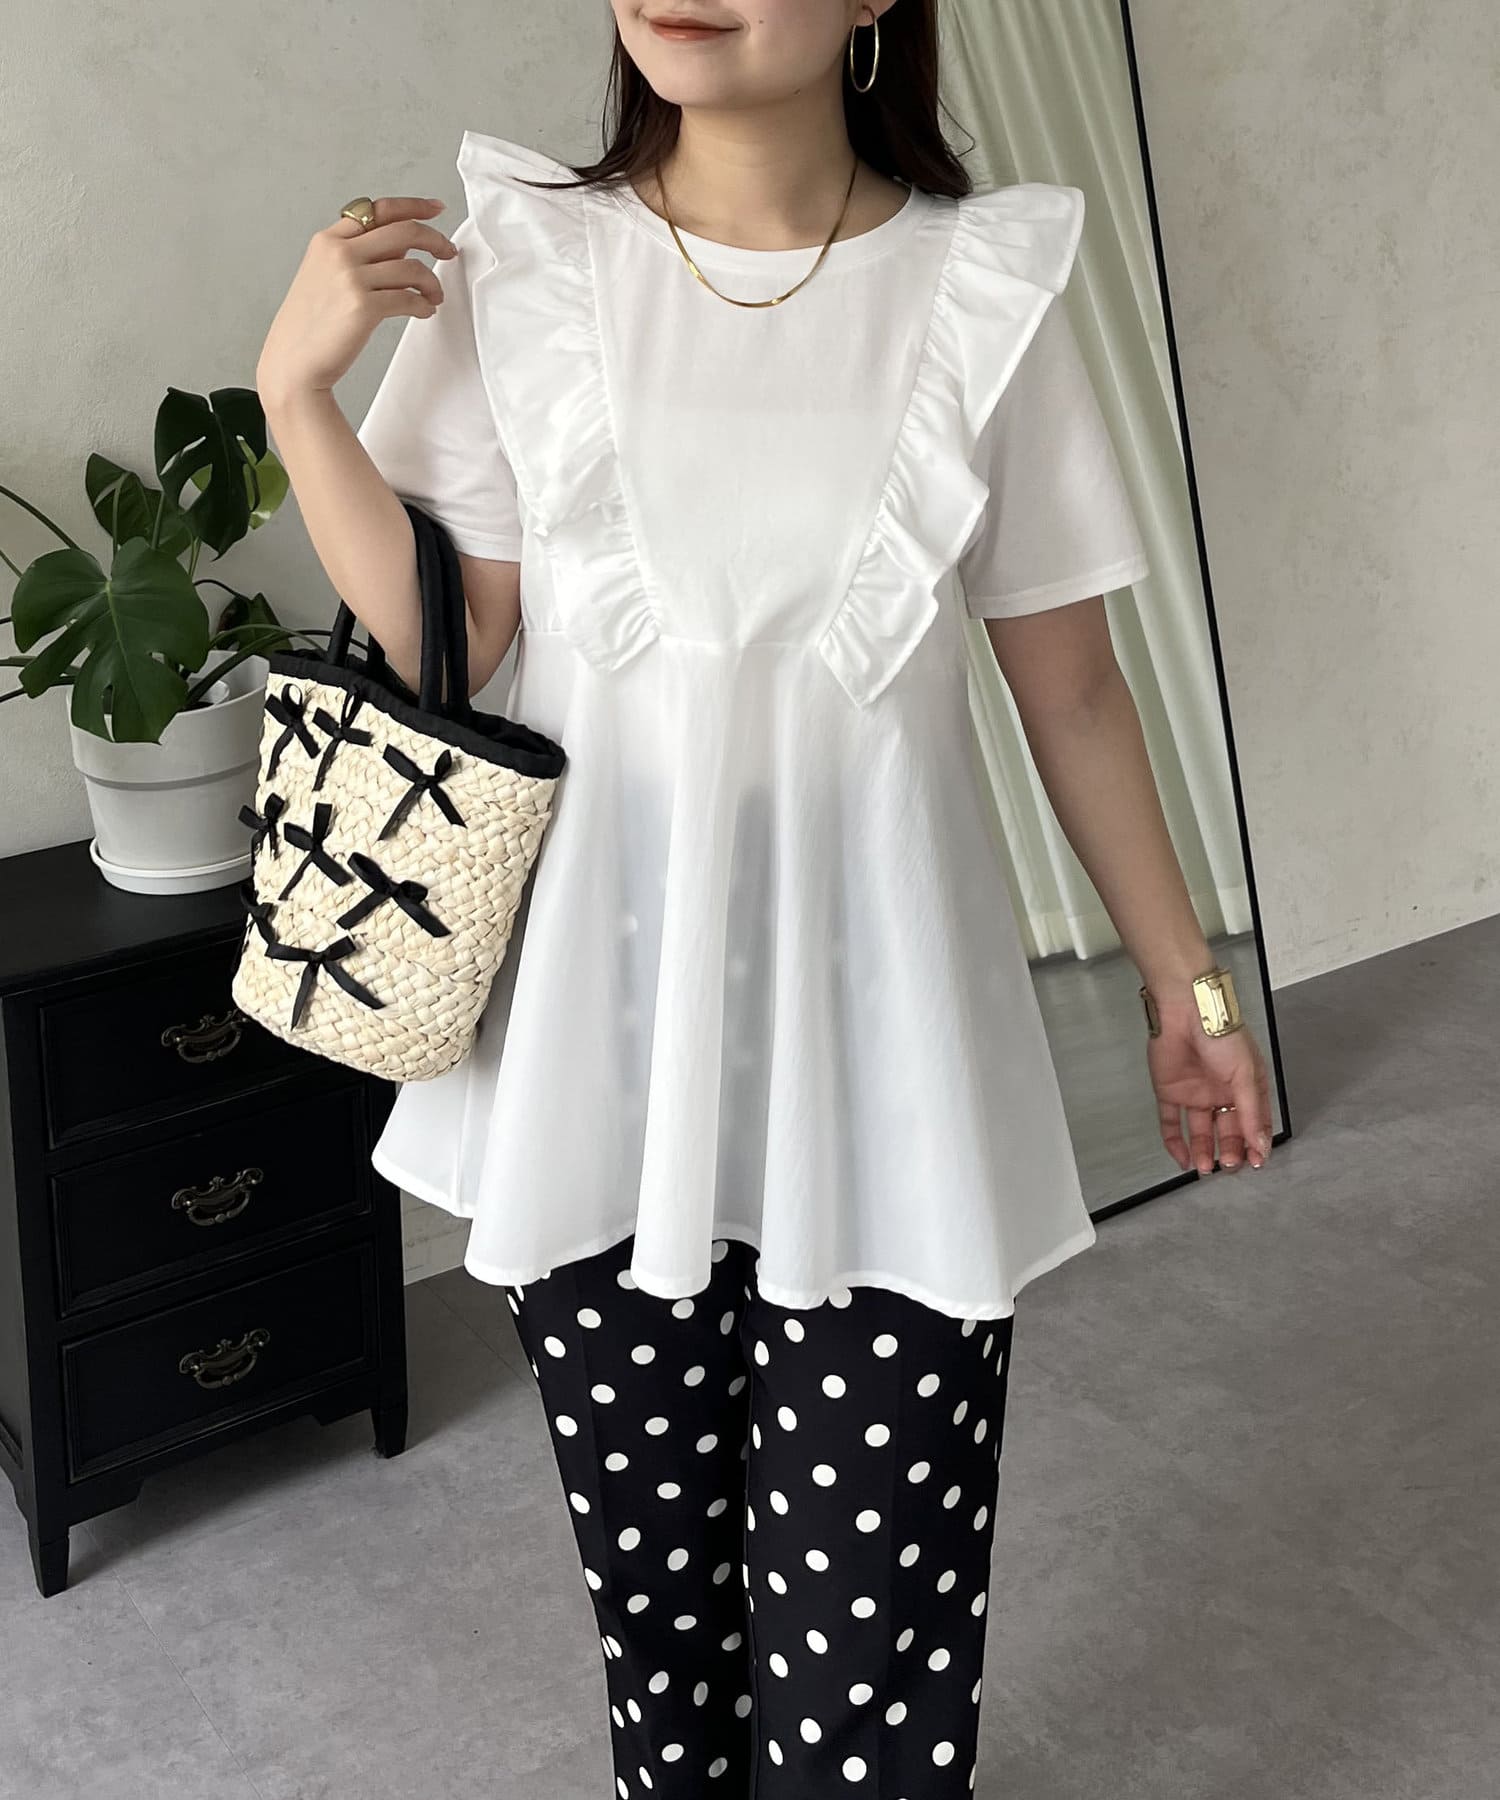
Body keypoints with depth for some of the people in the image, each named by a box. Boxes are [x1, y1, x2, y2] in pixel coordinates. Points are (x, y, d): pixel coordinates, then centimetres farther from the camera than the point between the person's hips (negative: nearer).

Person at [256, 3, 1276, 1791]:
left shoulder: (984, 287, -1)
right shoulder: (520, 262, 1)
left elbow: (1070, 685, 5)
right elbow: (438, 645, 0)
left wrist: (1180, 978, 10)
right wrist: (297, 384, -8)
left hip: (875, 1031, -1)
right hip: (605, 1022, 2)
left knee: (874, 1629, -2)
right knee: (653, 1558, 14)